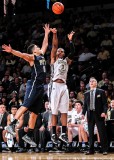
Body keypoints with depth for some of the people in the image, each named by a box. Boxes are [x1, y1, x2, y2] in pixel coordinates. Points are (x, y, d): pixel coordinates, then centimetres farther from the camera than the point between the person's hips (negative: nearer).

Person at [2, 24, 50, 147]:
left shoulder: (41, 56, 21)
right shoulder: (32, 57, -2)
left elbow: (45, 44, 37)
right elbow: (22, 55, -21)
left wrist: (46, 33, 38)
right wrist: (12, 51, -39)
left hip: (40, 86, 8)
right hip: (33, 84, -8)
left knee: (35, 112, 4)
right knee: (25, 106, -20)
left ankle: (28, 135, 5)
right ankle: (11, 125, -24)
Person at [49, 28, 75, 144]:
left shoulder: (66, 61, 20)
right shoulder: (54, 59, 10)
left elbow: (73, 53, 6)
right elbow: (54, 46, 0)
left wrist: (70, 40, 2)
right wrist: (54, 34, -8)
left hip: (64, 86, 4)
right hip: (55, 86, -4)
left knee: (64, 111, 2)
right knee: (54, 112, -2)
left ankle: (63, 134, 4)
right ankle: (54, 134, 0)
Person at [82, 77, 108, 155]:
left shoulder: (101, 92, 4)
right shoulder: (86, 94, 13)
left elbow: (105, 103, 0)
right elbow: (85, 105, 13)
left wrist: (104, 112, -15)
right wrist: (83, 113, -2)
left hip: (99, 114, -3)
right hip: (90, 114, 3)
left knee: (102, 132, -4)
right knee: (90, 133, 3)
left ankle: (105, 150, 0)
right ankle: (91, 150, 6)